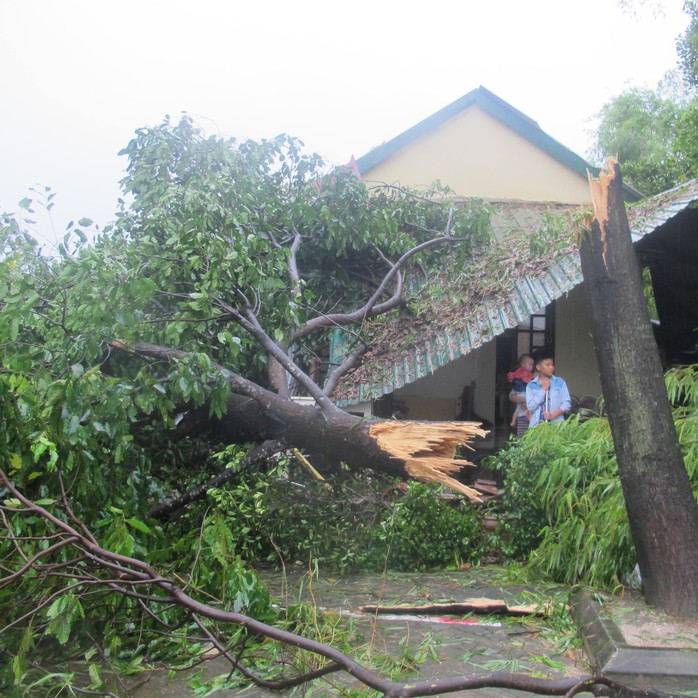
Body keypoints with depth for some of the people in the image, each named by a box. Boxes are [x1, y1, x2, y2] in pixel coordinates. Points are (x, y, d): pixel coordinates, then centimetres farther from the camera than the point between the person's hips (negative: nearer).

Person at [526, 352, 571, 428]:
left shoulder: (560, 382, 8)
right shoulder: (531, 385, 6)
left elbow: (567, 403, 4)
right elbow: (530, 407, -3)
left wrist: (553, 415, -10)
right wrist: (543, 389, -5)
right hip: (537, 425, 0)